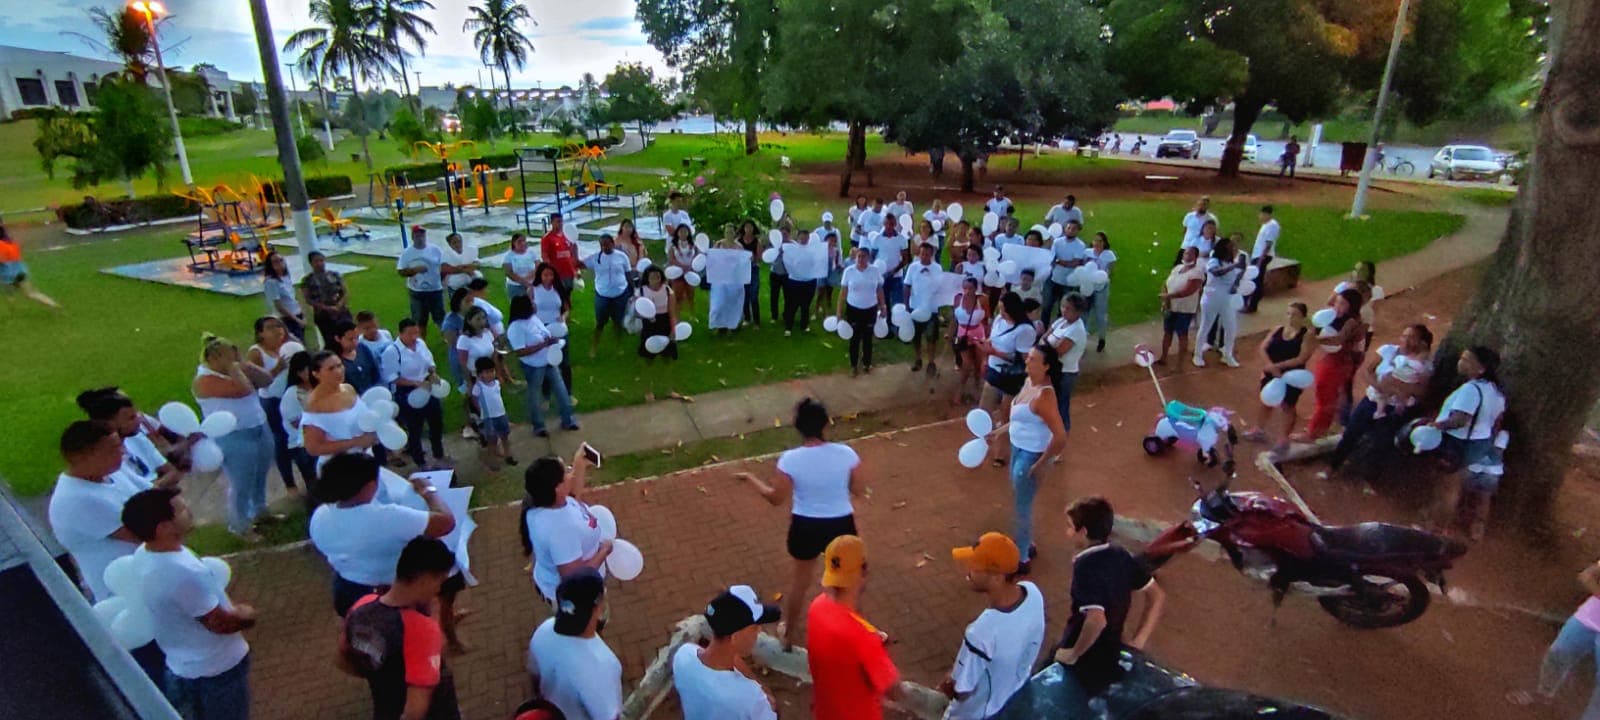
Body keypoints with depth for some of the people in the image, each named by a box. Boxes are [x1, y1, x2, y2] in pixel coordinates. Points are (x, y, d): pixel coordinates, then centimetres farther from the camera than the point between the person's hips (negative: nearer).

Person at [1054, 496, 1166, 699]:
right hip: (1113, 656, 7)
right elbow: (1158, 596, 6)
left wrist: (1073, 654, -23)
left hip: (1084, 663, -7)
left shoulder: (1085, 565, -26)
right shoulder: (1122, 556, -3)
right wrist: (1137, 641, 7)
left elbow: (1097, 619, -38)